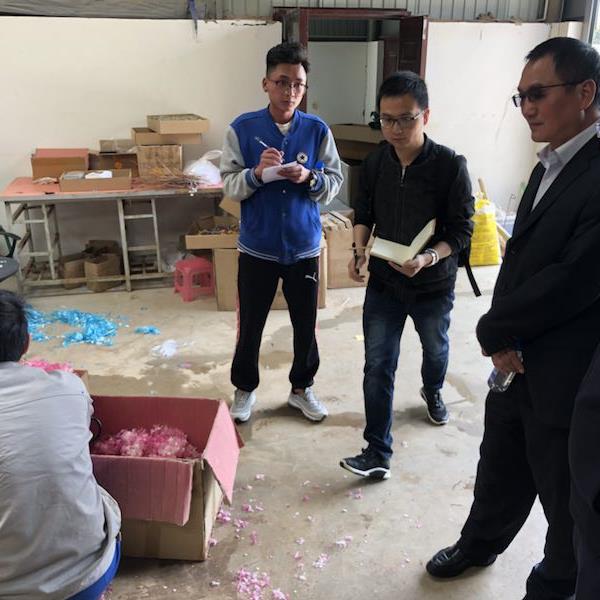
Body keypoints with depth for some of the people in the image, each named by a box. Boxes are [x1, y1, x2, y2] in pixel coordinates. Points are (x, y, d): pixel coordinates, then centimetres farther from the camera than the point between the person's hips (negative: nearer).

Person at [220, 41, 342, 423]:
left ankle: (302, 388, 36)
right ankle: (245, 388, 34)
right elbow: (230, 187, -6)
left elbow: (335, 183, -1)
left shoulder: (318, 130, -2)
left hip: (304, 246, 1)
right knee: (251, 325, 12)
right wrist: (257, 173, -25)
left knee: (306, 325, 13)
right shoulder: (242, 129, -6)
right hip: (257, 247, -1)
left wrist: (309, 178, -21)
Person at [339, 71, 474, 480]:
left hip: (434, 285, -1)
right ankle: (378, 452, 8)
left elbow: (462, 230, -15)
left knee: (436, 349, 25)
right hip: (383, 282, 2)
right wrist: (360, 251, -9)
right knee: (378, 368, -1)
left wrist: (428, 259, -32)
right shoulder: (375, 162, -6)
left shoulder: (451, 165, -18)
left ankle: (432, 391, 58)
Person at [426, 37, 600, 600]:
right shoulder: (551, 167, 8)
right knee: (500, 469, 25)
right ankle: (479, 544, 49)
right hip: (519, 361, 8)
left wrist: (494, 331, -12)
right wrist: (502, 336, -2)